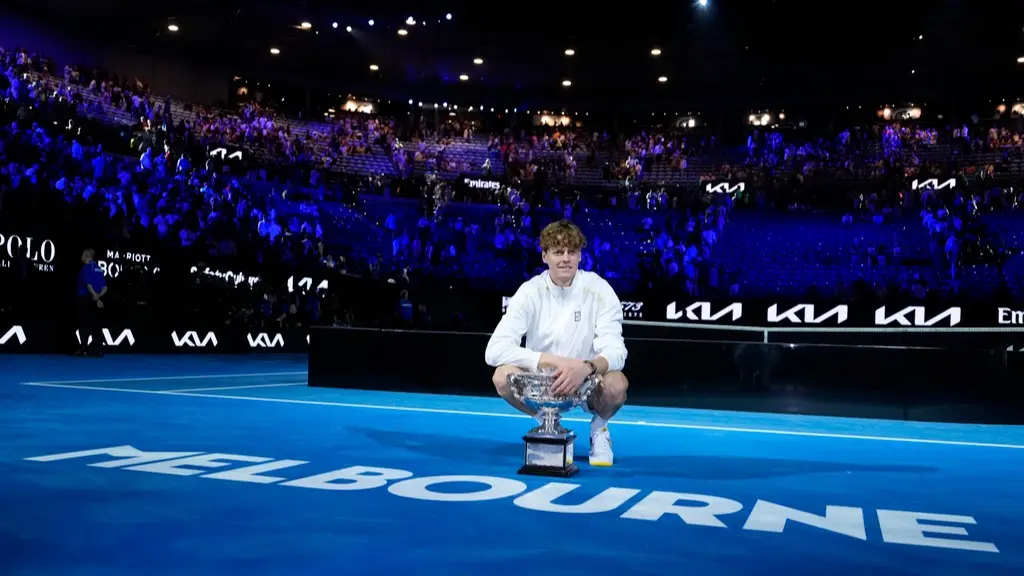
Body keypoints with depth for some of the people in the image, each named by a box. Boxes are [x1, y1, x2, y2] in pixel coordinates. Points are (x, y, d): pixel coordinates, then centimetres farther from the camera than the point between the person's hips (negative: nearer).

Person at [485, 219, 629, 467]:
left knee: (617, 384, -33)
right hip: (542, 381, 1)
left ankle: (599, 426, 4)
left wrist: (586, 368, -44)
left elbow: (615, 351, -22)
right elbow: (495, 350, -23)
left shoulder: (599, 290, -14)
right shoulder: (530, 291, -13)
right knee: (503, 376, -28)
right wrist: (552, 361, -34)